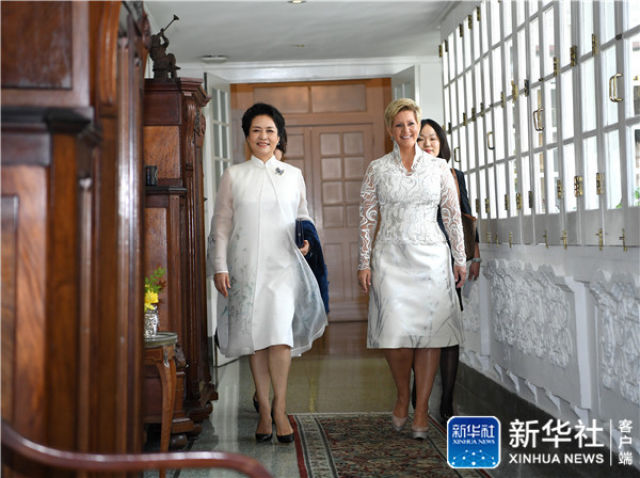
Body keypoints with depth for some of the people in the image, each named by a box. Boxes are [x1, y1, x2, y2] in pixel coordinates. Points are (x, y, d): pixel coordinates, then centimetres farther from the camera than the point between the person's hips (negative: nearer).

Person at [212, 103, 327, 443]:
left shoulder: (293, 175, 10)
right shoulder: (233, 176, 7)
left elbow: (303, 216, 19)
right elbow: (221, 224, 7)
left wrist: (305, 239, -2)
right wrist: (220, 267, 0)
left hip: (284, 264, 0)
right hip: (245, 265, 1)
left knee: (279, 330, -16)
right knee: (255, 337, 3)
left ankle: (279, 406, -3)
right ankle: (264, 410, 15)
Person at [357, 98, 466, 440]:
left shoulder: (438, 167, 7)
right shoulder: (377, 169, 5)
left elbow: (452, 215, 9)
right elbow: (367, 218, 5)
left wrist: (460, 259, 6)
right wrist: (364, 262, 0)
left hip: (430, 256, 1)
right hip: (391, 257, -1)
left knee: (429, 331, -2)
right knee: (395, 331, -9)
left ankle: (421, 409, 7)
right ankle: (402, 395, 17)